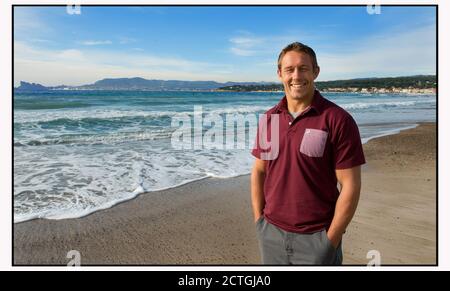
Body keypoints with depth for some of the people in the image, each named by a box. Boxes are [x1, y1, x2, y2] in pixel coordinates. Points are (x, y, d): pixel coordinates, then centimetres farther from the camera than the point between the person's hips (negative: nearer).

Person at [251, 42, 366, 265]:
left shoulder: (338, 120, -12)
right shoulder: (268, 119, 3)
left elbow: (350, 186, -12)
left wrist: (330, 240, -12)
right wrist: (259, 220, 4)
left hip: (316, 238, -4)